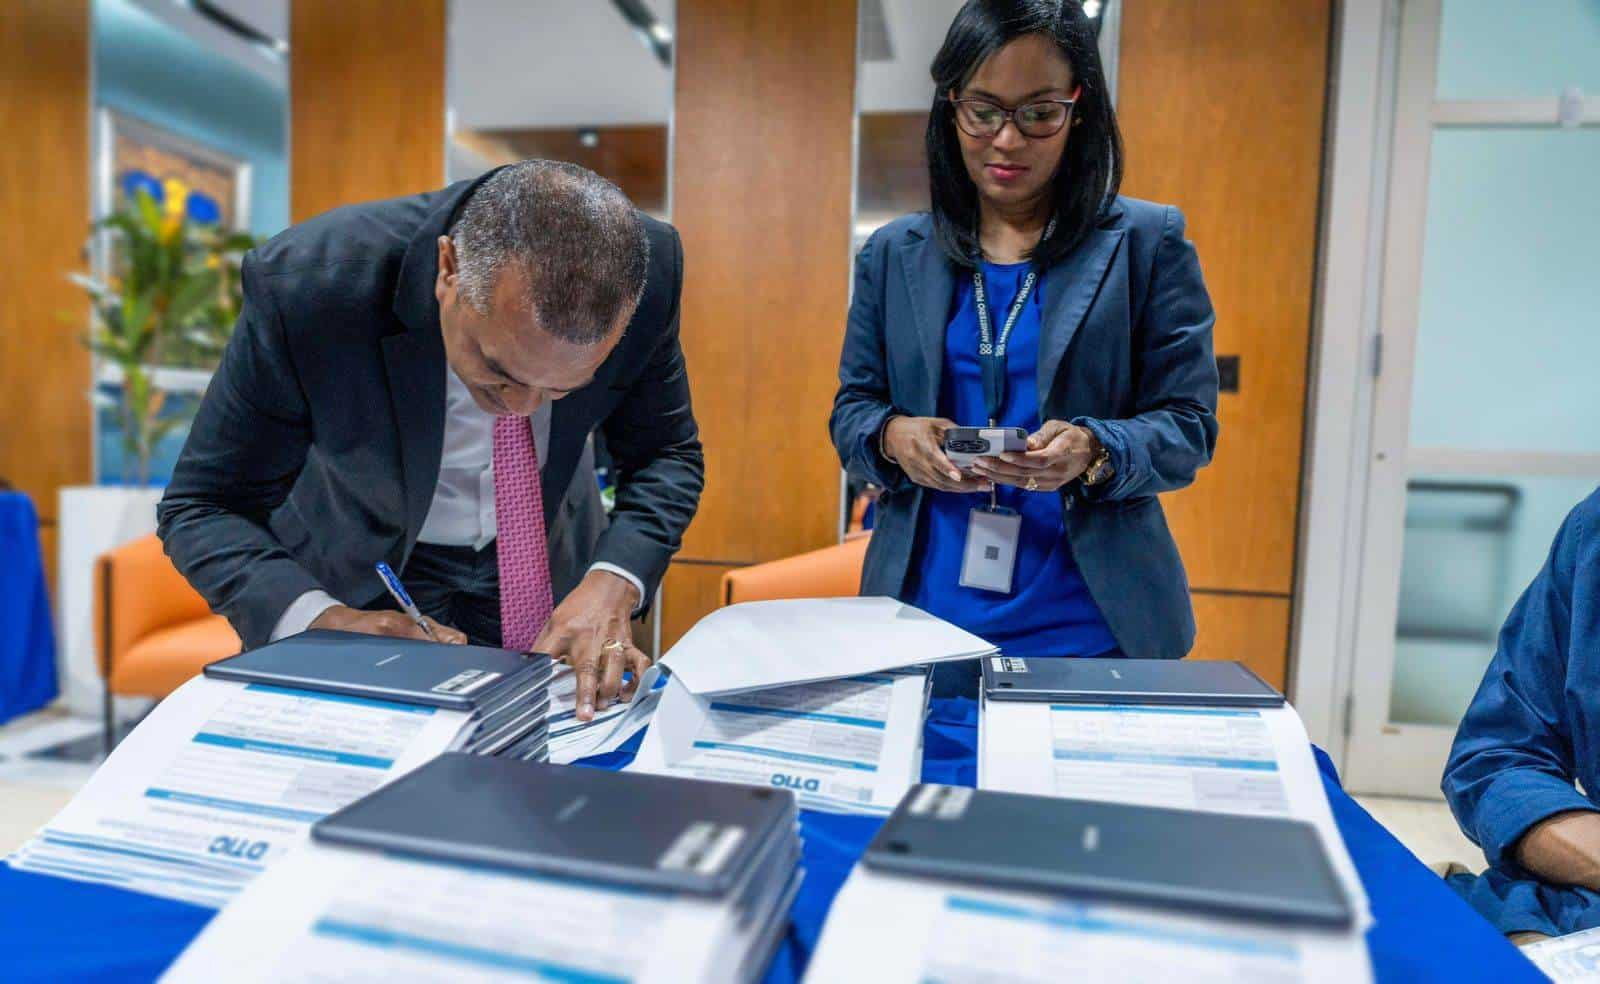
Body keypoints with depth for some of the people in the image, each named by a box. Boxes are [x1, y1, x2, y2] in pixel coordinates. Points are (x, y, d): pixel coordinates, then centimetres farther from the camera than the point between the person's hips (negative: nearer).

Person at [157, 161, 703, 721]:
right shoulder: (305, 282, -30)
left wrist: (612, 584, -27)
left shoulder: (650, 268, -25)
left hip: (549, 565, 1)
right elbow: (202, 508, -17)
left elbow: (667, 454, -9)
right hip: (357, 582, 0)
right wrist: (323, 621, -35)